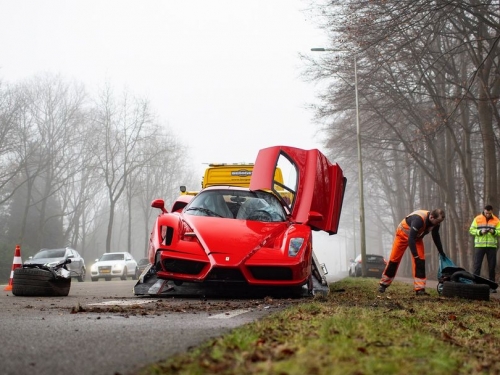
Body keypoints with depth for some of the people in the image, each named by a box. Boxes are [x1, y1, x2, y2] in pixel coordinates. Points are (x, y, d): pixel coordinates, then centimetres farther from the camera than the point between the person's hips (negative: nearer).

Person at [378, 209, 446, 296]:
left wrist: (441, 252, 10)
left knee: (421, 260, -11)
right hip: (403, 234, -6)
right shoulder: (419, 219, -41)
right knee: (394, 259, 1)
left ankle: (420, 289, -13)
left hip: (417, 237, 6)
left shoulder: (435, 222, -18)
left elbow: (436, 236, 4)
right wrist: (415, 256, -44)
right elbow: (411, 238, -42)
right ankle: (383, 284, 17)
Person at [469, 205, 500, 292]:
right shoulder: (477, 219, 3)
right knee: (477, 265, -1)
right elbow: (471, 230, 1)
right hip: (479, 245, -1)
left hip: (492, 246, 1)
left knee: (492, 266, 5)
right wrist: (480, 232, -15)